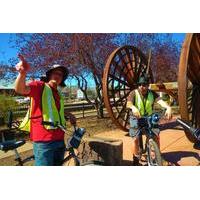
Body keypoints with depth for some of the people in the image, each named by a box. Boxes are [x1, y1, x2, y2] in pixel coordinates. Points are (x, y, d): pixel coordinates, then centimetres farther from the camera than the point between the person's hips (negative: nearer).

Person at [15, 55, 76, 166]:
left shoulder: (58, 94, 19)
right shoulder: (39, 86, -4)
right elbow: (20, 89, -25)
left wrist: (69, 115, 22)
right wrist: (22, 73, -44)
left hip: (59, 140, 8)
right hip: (44, 141, -8)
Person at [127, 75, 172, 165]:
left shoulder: (152, 93, -7)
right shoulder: (134, 93, -14)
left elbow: (160, 101, -24)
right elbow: (128, 103, -32)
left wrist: (168, 107, -46)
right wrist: (133, 107, -57)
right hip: (137, 119, -2)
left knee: (156, 135, -8)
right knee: (135, 139, -10)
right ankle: (136, 159, 11)